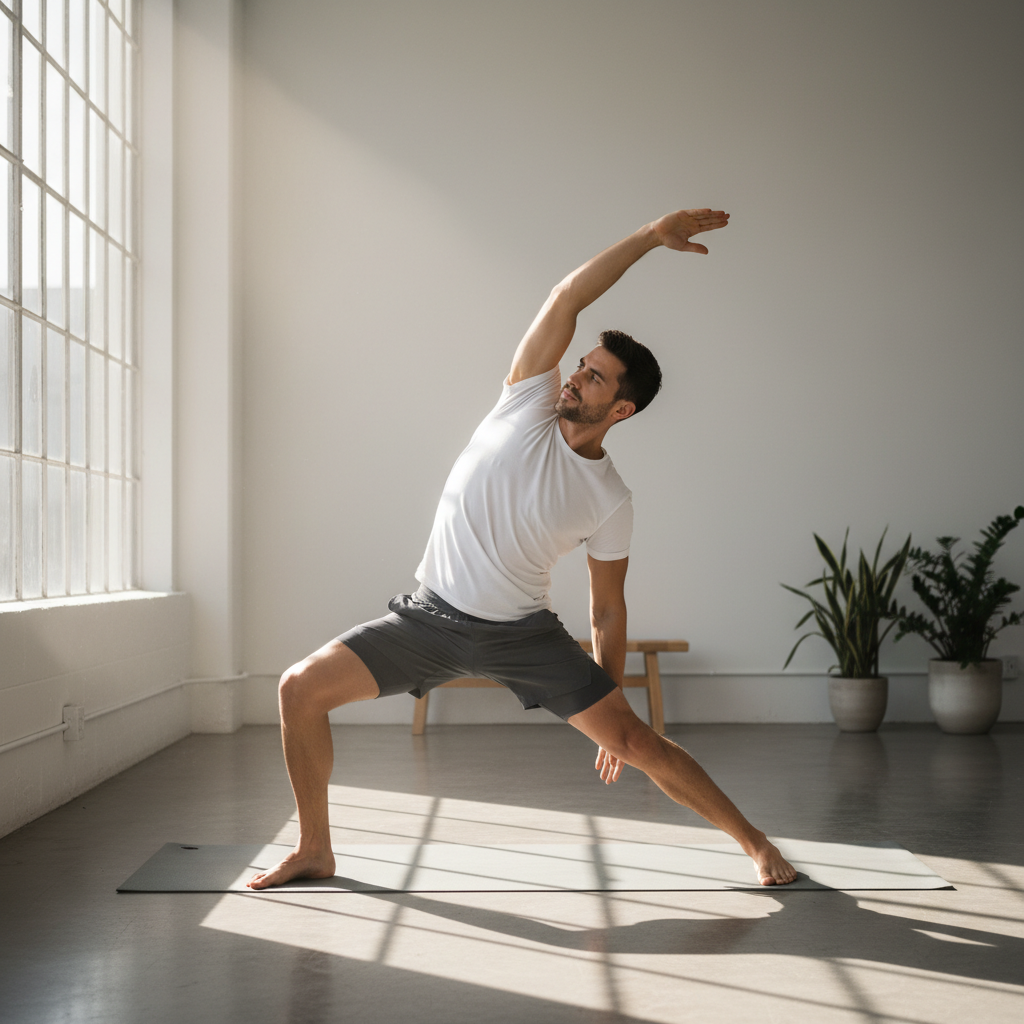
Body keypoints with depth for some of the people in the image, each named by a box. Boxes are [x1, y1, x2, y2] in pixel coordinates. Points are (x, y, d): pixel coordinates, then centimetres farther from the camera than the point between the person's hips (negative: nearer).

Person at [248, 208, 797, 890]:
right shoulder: (529, 403, -7)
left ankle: (754, 842, 12)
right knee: (301, 688, -11)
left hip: (523, 633, -1)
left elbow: (608, 607, 2)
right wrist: (651, 237, -18)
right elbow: (567, 297, -15)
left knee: (635, 742, -8)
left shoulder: (610, 502, -9)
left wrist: (612, 705, 3)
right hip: (432, 616, 2)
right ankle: (315, 852, 6)